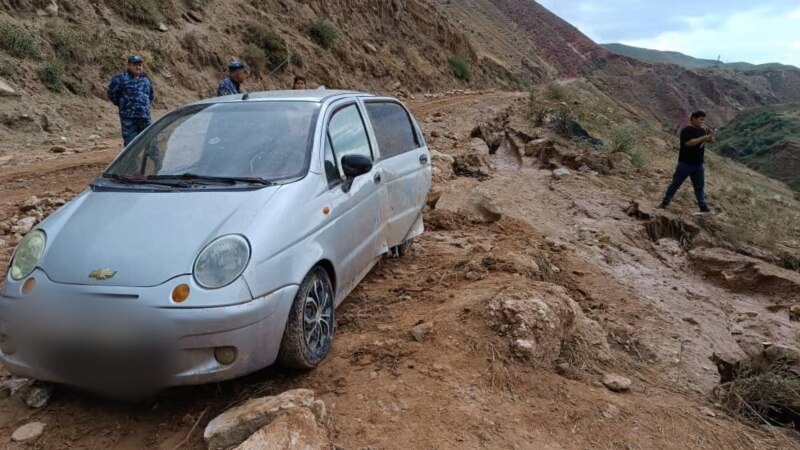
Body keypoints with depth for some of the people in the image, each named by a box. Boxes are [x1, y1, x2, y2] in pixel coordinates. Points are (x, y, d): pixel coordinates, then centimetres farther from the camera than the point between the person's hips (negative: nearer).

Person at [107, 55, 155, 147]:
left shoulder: (146, 79, 14)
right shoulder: (121, 79, -4)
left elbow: (152, 95, 27)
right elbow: (111, 93, 1)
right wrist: (123, 105, 3)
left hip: (145, 116, 5)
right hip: (128, 118, -5)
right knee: (131, 143, -4)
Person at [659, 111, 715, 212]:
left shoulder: (702, 131, 9)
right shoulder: (686, 131, -12)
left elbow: (712, 141, 12)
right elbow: (689, 143, -26)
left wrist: (710, 135, -9)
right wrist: (703, 138, -26)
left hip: (698, 164, 6)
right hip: (685, 164, -6)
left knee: (700, 186, 11)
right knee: (675, 184, 0)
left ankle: (703, 206, 17)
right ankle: (665, 202, 8)